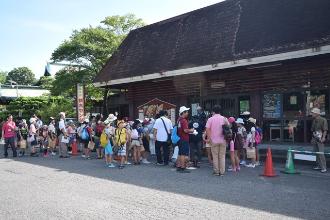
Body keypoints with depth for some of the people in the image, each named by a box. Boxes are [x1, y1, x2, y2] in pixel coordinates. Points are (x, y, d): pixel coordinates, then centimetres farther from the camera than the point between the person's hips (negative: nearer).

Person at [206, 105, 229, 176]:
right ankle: (222, 172, 8)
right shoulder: (224, 119, 2)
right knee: (222, 156, 7)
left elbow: (207, 129, -10)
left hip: (214, 141, -2)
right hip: (223, 141, 2)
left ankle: (216, 171, 11)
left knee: (215, 156, 7)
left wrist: (209, 138, -2)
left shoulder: (210, 119, -4)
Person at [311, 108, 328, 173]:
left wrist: (323, 137, -21)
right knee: (316, 152, 10)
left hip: (320, 139, -8)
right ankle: (318, 166, 19)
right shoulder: (314, 121, 14)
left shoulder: (323, 120, -8)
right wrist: (312, 138, 18)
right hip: (315, 139, 8)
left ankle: (324, 167, -8)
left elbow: (325, 130, -12)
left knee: (321, 153, -12)